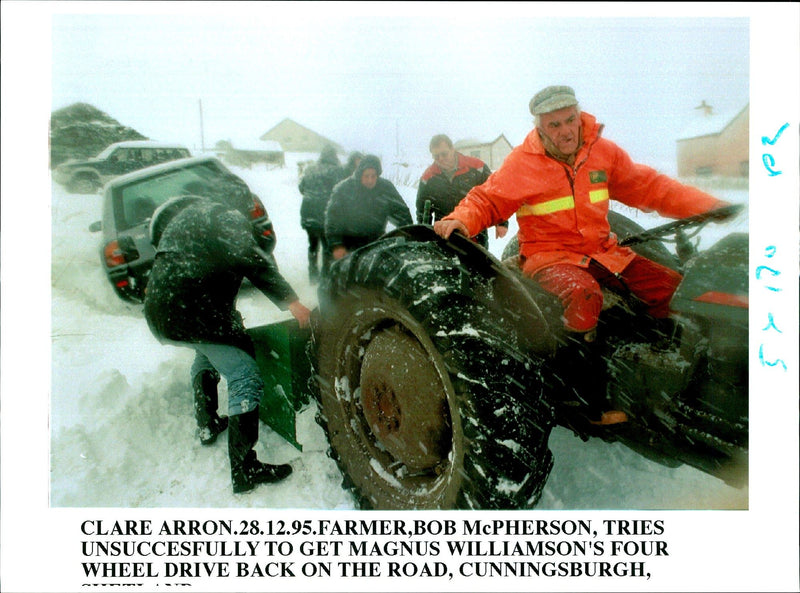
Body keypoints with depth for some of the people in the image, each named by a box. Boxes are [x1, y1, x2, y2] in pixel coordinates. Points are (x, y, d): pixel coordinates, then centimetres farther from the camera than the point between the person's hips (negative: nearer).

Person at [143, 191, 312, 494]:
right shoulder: (226, 216, -1)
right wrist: (289, 300, -17)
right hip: (195, 313, -10)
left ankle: (207, 426, 40)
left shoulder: (187, 216, 27)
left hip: (158, 314, 10)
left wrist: (228, 316, 29)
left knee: (206, 353, 36)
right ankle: (245, 470, -11)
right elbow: (251, 259, -15)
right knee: (246, 381, -8)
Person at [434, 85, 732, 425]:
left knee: (671, 286, -9)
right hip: (548, 254, -5)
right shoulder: (522, 162, -5)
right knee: (583, 295, -37)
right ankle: (591, 403, -26)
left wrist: (708, 207, 4)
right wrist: (462, 220, -25)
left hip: (602, 250, 5)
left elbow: (647, 187, 11)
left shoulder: (603, 152, 5)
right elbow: (487, 200, -2)